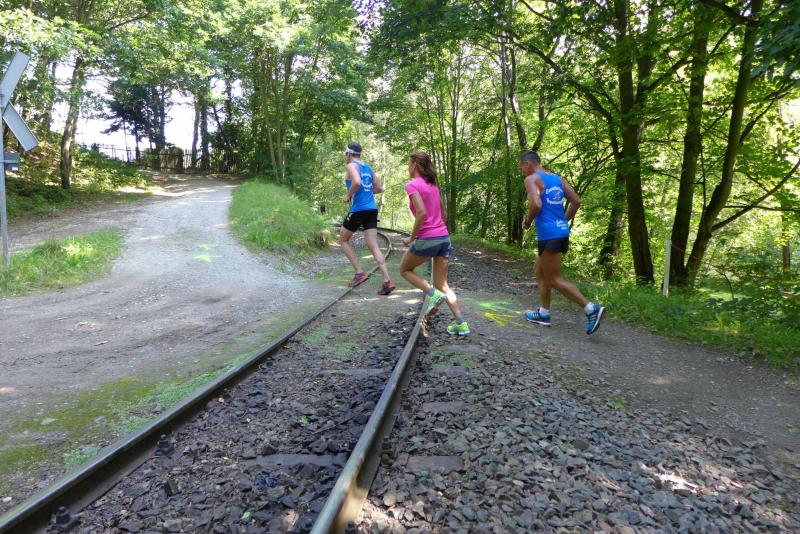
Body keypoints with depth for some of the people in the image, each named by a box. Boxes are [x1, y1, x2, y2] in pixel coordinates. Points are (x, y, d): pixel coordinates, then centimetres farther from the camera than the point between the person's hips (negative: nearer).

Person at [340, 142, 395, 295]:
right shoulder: (368, 167, 17)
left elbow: (357, 182, -24)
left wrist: (348, 196, -10)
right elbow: (378, 188, 19)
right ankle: (387, 280, -12)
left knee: (343, 240, 15)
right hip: (372, 210, 7)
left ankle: (359, 273, 5)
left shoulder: (352, 166, -5)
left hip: (358, 210, -6)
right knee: (373, 247, 2)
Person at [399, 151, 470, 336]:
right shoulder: (433, 184, 15)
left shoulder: (412, 185, -8)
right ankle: (461, 324, 6)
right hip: (444, 237, 7)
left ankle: (433, 294, -2)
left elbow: (422, 213, -20)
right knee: (442, 284, 13)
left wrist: (412, 237, -11)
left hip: (427, 239, -7)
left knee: (405, 269, 19)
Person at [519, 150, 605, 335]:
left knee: (555, 280, -2)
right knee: (540, 272, 21)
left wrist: (527, 222, -5)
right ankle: (543, 314, 26)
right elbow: (576, 201, 10)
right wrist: (564, 221, 18)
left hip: (549, 234, -9)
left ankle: (591, 308, -10)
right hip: (562, 231, 9)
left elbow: (536, 204, -22)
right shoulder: (557, 178, 16)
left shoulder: (532, 179, -7)